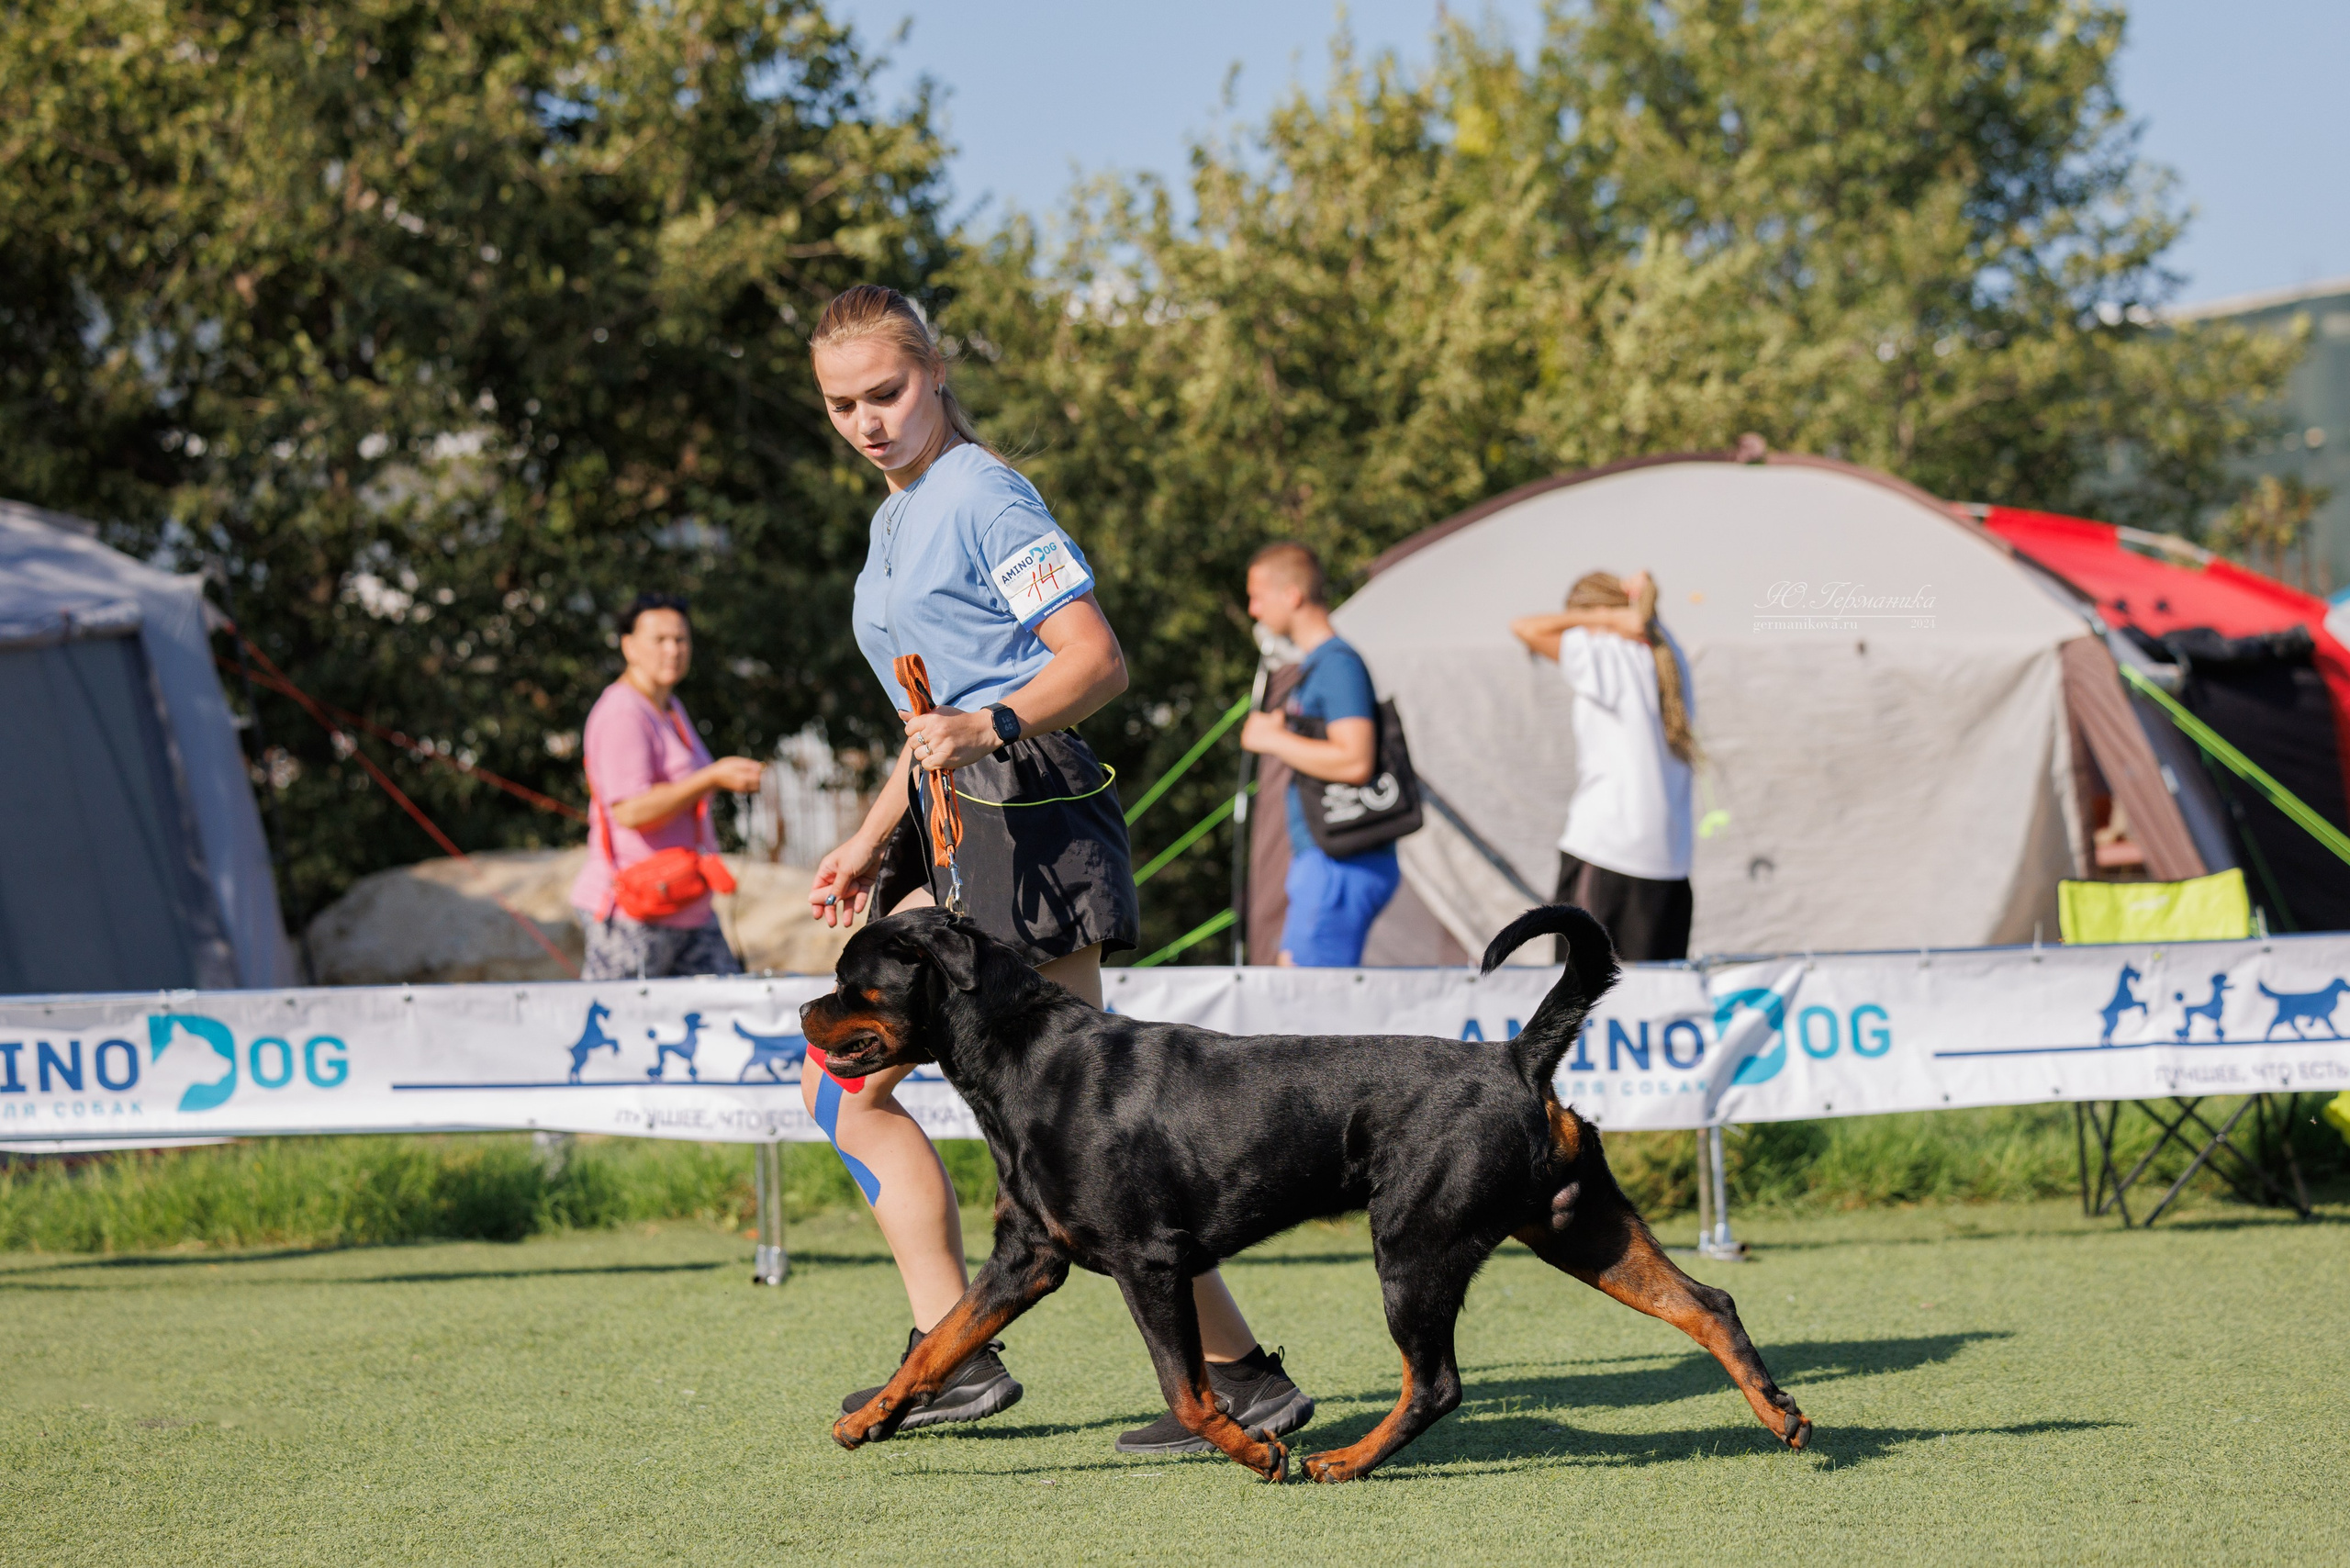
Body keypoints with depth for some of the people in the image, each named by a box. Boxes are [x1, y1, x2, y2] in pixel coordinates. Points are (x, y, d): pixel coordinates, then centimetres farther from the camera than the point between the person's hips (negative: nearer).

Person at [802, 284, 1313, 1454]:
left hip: (1029, 816, -10)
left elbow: (1097, 662, -18)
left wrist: (988, 728, -32)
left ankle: (1240, 1375, -10)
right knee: (841, 1084, 8)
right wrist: (874, 840, 26)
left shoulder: (981, 495, -9)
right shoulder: (898, 520, 20)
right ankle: (953, 1355, 8)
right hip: (955, 831, 10)